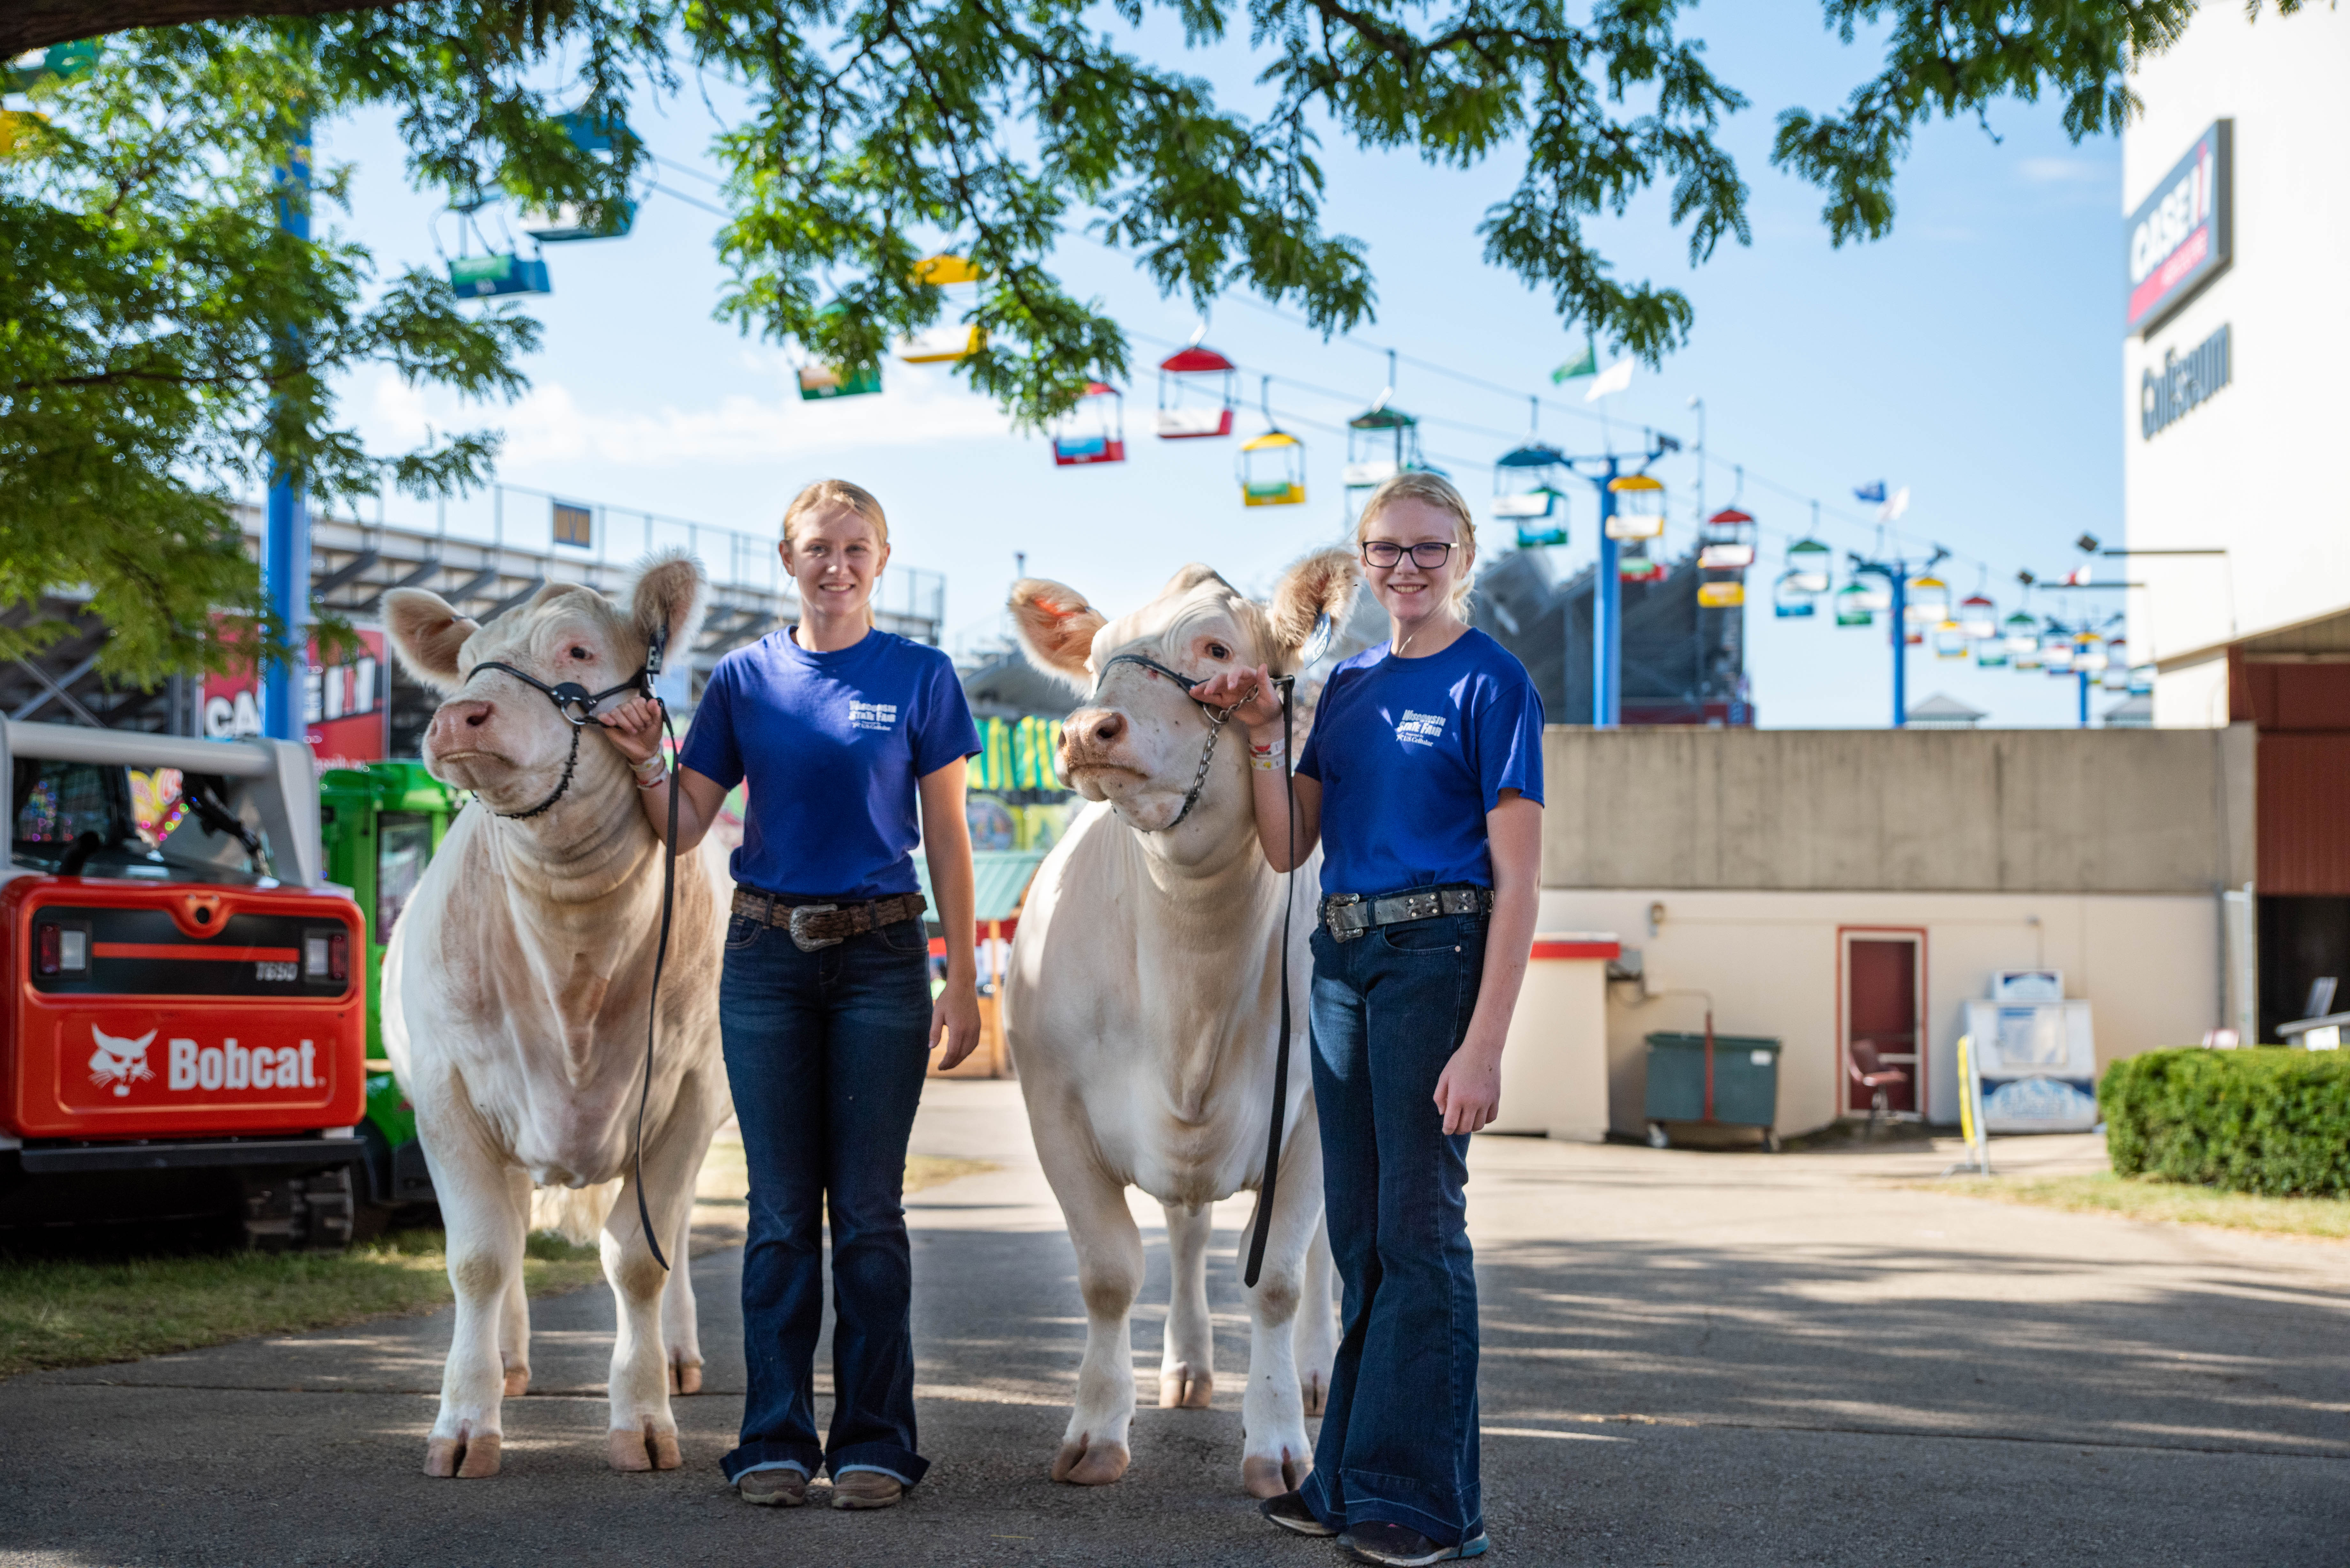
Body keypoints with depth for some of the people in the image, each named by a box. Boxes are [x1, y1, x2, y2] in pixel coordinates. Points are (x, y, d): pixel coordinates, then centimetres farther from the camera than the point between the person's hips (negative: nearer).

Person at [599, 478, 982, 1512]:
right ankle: (776, 1439, 12)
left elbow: (947, 837, 2)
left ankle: (873, 1441, 10)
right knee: (781, 1210, 5)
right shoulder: (744, 679, 7)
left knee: (869, 1209, 2)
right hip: (767, 952, 2)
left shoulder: (919, 677, 2)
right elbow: (682, 833, 7)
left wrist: (963, 979, -2)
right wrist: (646, 766, -13)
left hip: (882, 956, -2)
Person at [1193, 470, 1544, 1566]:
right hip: (1342, 959, 7)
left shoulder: (1490, 683, -7)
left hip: (1437, 954, -7)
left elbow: (1518, 880, -11)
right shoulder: (1347, 685, 14)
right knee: (1359, 1231, 12)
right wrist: (1263, 734, -2)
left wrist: (1484, 1044, -18)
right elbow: (1285, 849, 12)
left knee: (1419, 1225, -4)